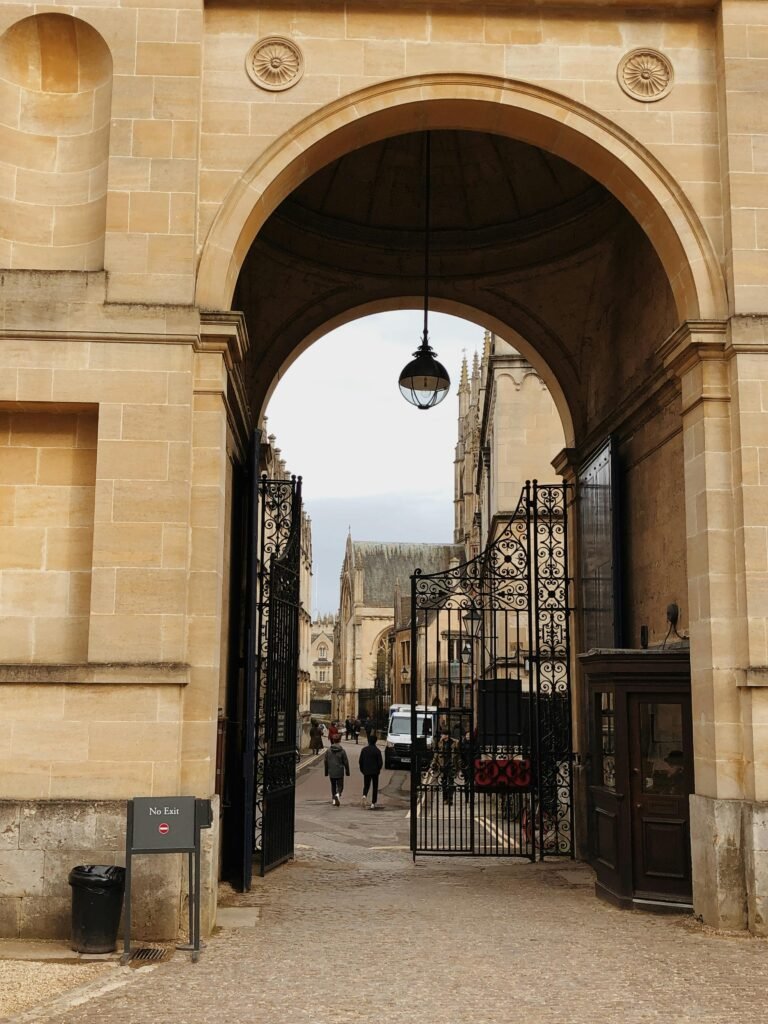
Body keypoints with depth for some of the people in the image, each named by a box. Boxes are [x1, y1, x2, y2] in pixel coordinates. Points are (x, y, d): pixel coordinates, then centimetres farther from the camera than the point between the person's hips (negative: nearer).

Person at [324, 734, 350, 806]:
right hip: (340, 773, -3)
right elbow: (346, 762, -5)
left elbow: (326, 762, 6)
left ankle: (334, 800, 18)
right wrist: (347, 772, 6)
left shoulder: (328, 750, 1)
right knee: (340, 786, 4)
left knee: (333, 786, 17)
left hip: (331, 773, 3)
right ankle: (338, 795, -24)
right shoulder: (342, 751, -8)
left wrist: (326, 772, 15)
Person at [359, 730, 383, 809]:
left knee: (366, 785, 13)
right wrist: (378, 769, 9)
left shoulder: (364, 749, -2)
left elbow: (360, 761, 1)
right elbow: (380, 762, -9)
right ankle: (373, 803, 7)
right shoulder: (377, 751, -10)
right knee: (375, 787, 10)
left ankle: (364, 795, -18)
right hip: (375, 771, -2)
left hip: (366, 771, 2)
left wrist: (362, 769, 13)